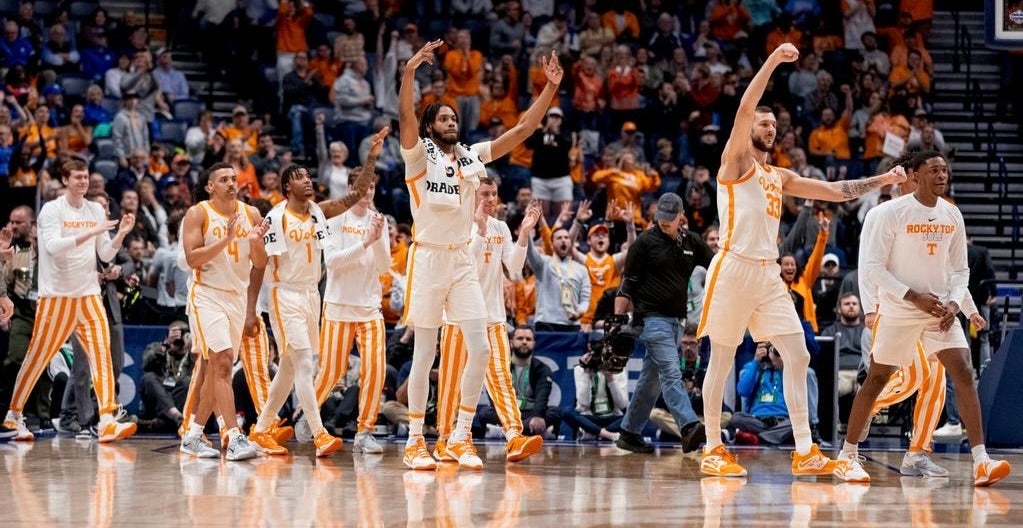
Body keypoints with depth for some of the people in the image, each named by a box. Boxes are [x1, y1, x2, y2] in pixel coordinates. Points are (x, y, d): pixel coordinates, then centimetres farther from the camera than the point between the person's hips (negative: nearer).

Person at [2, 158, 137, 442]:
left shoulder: (96, 210, 8)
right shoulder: (52, 210, -7)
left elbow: (106, 255, 10)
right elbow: (53, 246, -22)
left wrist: (121, 234, -8)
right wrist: (91, 232, -27)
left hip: (88, 294, 4)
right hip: (56, 296, -4)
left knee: (101, 352, -11)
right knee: (38, 357, 2)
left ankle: (107, 421, -16)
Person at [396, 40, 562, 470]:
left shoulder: (473, 157, 11)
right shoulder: (419, 154, -3)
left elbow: (522, 129, 9)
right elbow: (405, 117, -21)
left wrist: (551, 87, -1)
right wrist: (410, 69, -35)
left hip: (462, 261, 5)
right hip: (428, 259, -5)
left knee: (480, 349, -4)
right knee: (425, 355, -1)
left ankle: (461, 436, 6)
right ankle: (415, 440, 7)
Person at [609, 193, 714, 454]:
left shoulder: (692, 242, 10)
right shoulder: (645, 242, -4)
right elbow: (628, 284, -3)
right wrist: (618, 319, -9)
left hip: (676, 319, 6)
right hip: (652, 317, -6)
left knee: (651, 379, 10)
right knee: (671, 372, -19)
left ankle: (629, 433, 18)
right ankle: (689, 426, -33)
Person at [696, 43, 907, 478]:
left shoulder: (781, 177, 21)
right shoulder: (736, 160, 0)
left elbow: (833, 191, 22)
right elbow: (744, 109, -14)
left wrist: (880, 181, 13)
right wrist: (772, 62, -20)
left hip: (768, 273, 7)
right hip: (734, 268, -7)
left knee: (798, 356, -1)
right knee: (721, 360, -1)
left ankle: (804, 451, -1)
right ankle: (713, 450, 5)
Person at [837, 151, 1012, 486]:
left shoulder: (952, 216, 6)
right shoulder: (891, 213, -11)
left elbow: (960, 269, 13)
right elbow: (872, 267, -13)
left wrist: (954, 302, -6)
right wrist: (914, 297, -18)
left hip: (940, 309, 4)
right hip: (898, 311, -4)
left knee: (964, 374, -9)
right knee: (877, 379, 3)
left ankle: (981, 462, -13)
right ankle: (848, 456, 17)